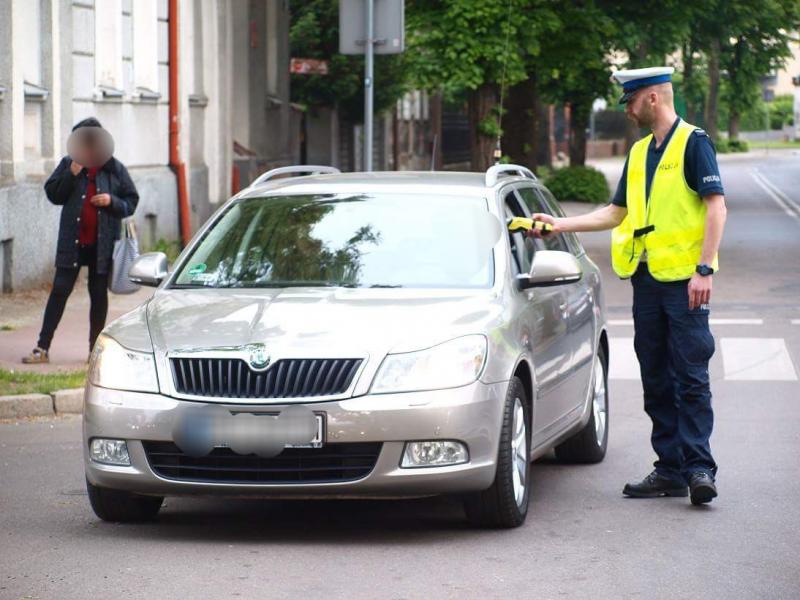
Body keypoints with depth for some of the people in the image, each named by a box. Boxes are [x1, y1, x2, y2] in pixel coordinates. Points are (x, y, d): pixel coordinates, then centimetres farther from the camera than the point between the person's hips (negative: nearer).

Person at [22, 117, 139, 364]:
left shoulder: (115, 169, 2)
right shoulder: (68, 164, 3)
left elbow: (131, 202, 5)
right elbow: (52, 194, -1)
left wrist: (112, 201, -14)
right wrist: (72, 174, -14)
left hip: (102, 243, 0)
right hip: (72, 242, 0)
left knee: (99, 295, 7)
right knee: (60, 290, -3)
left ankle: (95, 349, 16)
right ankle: (42, 348, -2)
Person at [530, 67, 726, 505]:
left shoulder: (693, 143, -5)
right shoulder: (640, 153, 18)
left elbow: (715, 206, -11)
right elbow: (616, 213, 24)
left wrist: (705, 269, -18)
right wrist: (560, 225, 16)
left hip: (683, 280, -8)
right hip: (646, 280, 8)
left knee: (691, 378, -9)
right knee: (656, 382, 7)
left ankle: (700, 467, -9)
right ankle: (671, 469, 10)